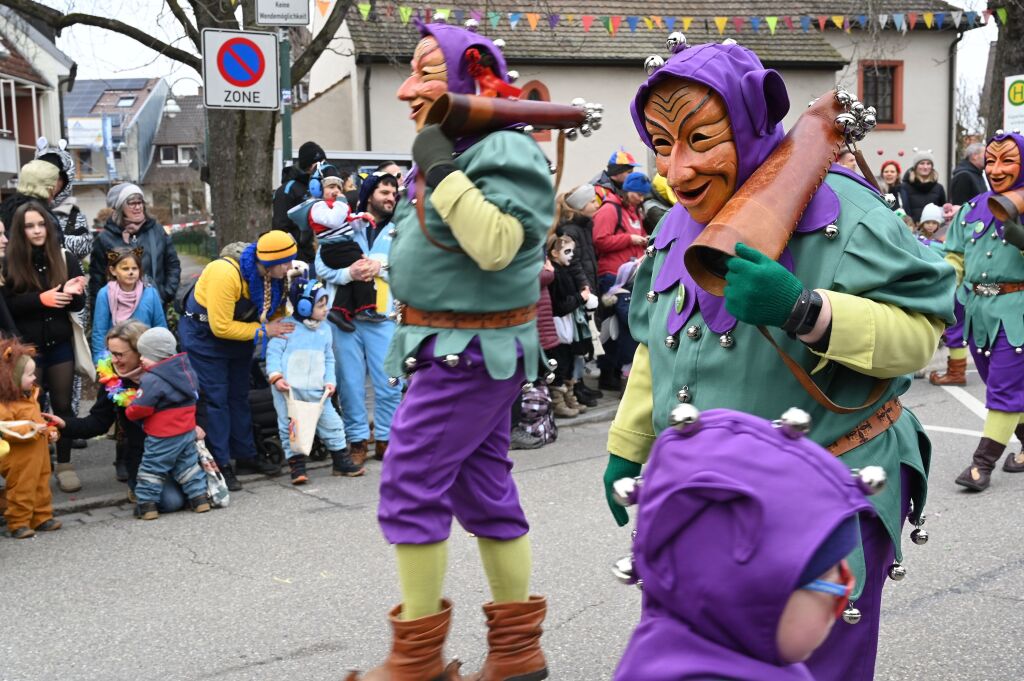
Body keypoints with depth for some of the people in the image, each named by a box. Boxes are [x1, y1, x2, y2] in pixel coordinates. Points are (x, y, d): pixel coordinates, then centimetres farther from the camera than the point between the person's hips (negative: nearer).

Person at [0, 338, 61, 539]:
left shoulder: (30, 396, 9)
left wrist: (49, 431, 6)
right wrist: (30, 429, -31)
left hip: (38, 454, 9)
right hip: (20, 461, -9)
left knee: (42, 487, 16)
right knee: (22, 490, 0)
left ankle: (42, 518, 27)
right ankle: (17, 524, 10)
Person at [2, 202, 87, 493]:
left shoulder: (66, 259, 1)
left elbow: (79, 303, -1)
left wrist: (70, 293, -23)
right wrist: (42, 298, -21)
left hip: (60, 345, 2)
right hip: (27, 347, -2)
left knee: (62, 405, 8)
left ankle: (64, 466, 18)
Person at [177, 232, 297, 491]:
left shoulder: (275, 276, -14)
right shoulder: (226, 273, -34)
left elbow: (276, 311, 4)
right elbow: (221, 327, -29)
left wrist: (281, 327, -18)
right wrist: (263, 330, -25)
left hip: (238, 334, 7)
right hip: (204, 334, -7)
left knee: (239, 396, 14)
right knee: (214, 399, -7)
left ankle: (246, 456, 24)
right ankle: (220, 465, -3)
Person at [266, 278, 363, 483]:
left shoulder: (324, 330, 10)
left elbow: (329, 359, 16)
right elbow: (274, 352, -8)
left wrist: (329, 380, 5)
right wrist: (276, 376, -19)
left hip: (316, 390, 4)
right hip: (288, 389, -4)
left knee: (331, 423, 7)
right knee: (290, 427, 0)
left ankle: (341, 460, 19)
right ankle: (296, 464, 10)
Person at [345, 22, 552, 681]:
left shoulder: (503, 151, -16)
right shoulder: (448, 152, 14)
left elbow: (495, 244, -30)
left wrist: (442, 170, -25)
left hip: (473, 348, -10)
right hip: (460, 347, 10)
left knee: (410, 485, -5)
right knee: (483, 489, 12)